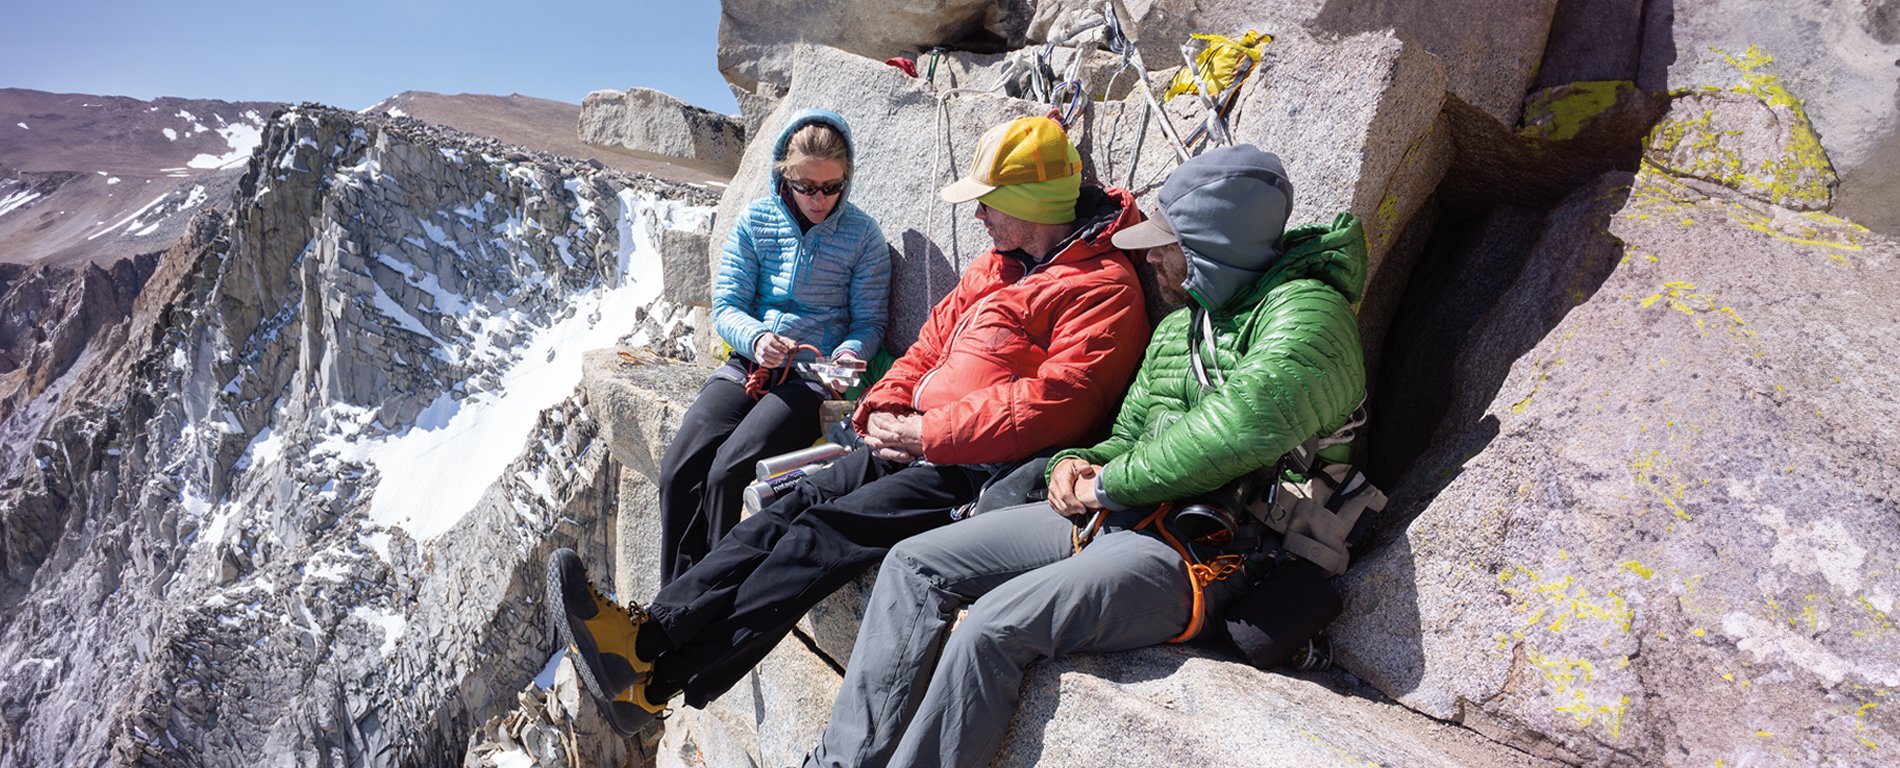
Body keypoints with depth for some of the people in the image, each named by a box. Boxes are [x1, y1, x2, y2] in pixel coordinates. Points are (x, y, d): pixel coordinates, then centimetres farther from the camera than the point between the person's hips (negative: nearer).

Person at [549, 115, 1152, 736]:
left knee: (829, 530, -21)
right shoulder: (998, 263, 19)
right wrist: (883, 409, -1)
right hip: (920, 442, 9)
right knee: (799, 502, -11)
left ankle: (654, 682, -20)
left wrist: (927, 434, -19)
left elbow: (1056, 403, -21)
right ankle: (649, 631, -16)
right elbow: (932, 343, 19)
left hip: (988, 467, -8)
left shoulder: (1103, 285, -11)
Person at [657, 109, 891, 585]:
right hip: (748, 365, 4)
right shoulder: (755, 221, 6)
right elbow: (726, 308, 4)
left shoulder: (862, 235, 0)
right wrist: (757, 338, -19)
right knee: (679, 469, -18)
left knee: (728, 471, -25)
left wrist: (849, 353, -20)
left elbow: (869, 323, 3)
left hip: (814, 376, -3)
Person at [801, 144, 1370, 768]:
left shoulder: (1305, 309, -10)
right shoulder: (1178, 324, 18)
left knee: (995, 625, -29)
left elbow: (1249, 419, -30)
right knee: (915, 563, 0)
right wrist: (1076, 464, 1)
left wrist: (1110, 483, -19)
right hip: (1123, 518, 9)